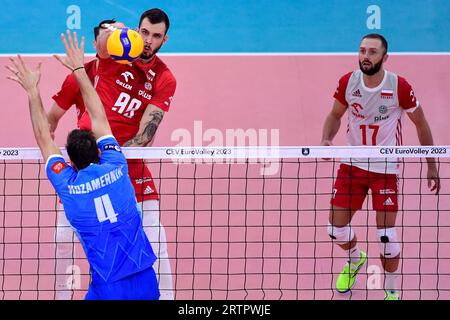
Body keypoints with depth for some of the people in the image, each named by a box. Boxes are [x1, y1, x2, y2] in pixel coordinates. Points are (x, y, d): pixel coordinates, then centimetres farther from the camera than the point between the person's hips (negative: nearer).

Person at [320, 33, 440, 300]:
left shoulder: (399, 87, -17)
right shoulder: (348, 82, -8)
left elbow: (421, 124, -4)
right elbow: (335, 115, 8)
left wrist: (432, 166, -2)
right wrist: (326, 139, -13)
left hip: (386, 168, -3)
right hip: (352, 164, 3)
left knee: (387, 236, -7)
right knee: (337, 228, 6)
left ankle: (392, 291, 17)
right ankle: (356, 259, 42)